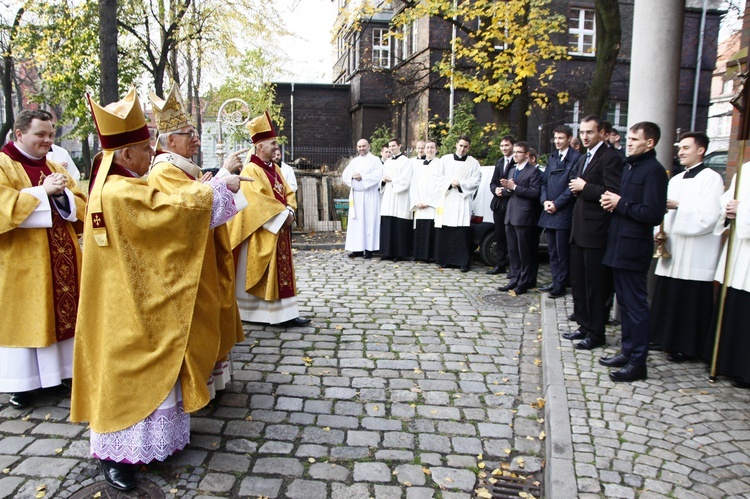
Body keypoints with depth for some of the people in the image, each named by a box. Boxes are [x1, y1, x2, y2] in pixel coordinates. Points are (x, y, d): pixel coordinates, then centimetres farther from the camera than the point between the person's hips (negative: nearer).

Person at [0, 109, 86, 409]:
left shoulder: (54, 167, 16)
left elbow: (80, 206, 8)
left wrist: (61, 194, -11)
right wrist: (42, 191, -18)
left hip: (61, 258, 6)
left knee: (64, 312, 7)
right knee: (24, 316, 1)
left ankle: (60, 369, 19)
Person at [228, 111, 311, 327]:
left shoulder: (275, 169, 14)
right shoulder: (250, 170, -12)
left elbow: (288, 192, 13)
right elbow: (258, 200, -21)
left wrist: (290, 211, -6)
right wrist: (282, 214, -18)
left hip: (279, 230, 8)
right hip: (262, 233, -8)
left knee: (281, 273, 7)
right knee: (261, 274, -2)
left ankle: (285, 315, 12)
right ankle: (254, 313, 9)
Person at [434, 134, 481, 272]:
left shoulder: (473, 163, 8)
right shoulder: (445, 159, 11)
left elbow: (475, 182, 1)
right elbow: (438, 178, 7)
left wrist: (460, 184, -12)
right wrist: (450, 183, -10)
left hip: (463, 201, -1)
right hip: (446, 200, 2)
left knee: (463, 232, -7)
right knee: (444, 232, 1)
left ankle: (463, 262, -1)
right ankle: (445, 259, 11)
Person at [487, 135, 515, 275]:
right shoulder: (499, 162, 16)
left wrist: (507, 190, -18)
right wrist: (496, 189, -4)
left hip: (512, 204, -7)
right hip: (498, 204, 7)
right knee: (499, 236, 12)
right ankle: (500, 265, 20)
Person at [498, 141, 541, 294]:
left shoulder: (533, 171, -5)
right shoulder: (512, 171, 20)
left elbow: (535, 192, -15)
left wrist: (514, 187, -15)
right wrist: (507, 188, -3)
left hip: (524, 217, -7)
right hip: (510, 216, 7)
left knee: (525, 252, -1)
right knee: (512, 251, 10)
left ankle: (524, 282, 5)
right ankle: (514, 279, 18)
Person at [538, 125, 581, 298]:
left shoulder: (576, 157, -8)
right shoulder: (552, 157, 16)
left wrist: (556, 204, -13)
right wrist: (545, 201, -1)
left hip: (564, 212, -7)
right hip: (549, 211, 7)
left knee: (562, 251, -1)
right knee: (552, 250, 13)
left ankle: (560, 285, 7)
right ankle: (555, 281, 22)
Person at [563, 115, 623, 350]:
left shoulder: (610, 157, -11)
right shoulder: (583, 159, 18)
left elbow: (612, 193, -21)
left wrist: (584, 187, -14)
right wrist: (576, 189, 4)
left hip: (596, 230, -9)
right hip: (579, 228, 9)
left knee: (596, 285, -1)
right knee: (578, 281, 14)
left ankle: (596, 333, 10)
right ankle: (584, 325, 26)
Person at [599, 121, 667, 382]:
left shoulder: (654, 170, -13)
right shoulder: (630, 167, 16)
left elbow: (653, 214, -21)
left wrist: (620, 203, -14)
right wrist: (613, 202, 3)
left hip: (634, 247, -9)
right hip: (619, 245, 9)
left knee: (635, 305, -3)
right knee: (625, 302, 15)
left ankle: (638, 363, 5)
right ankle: (628, 351, 26)